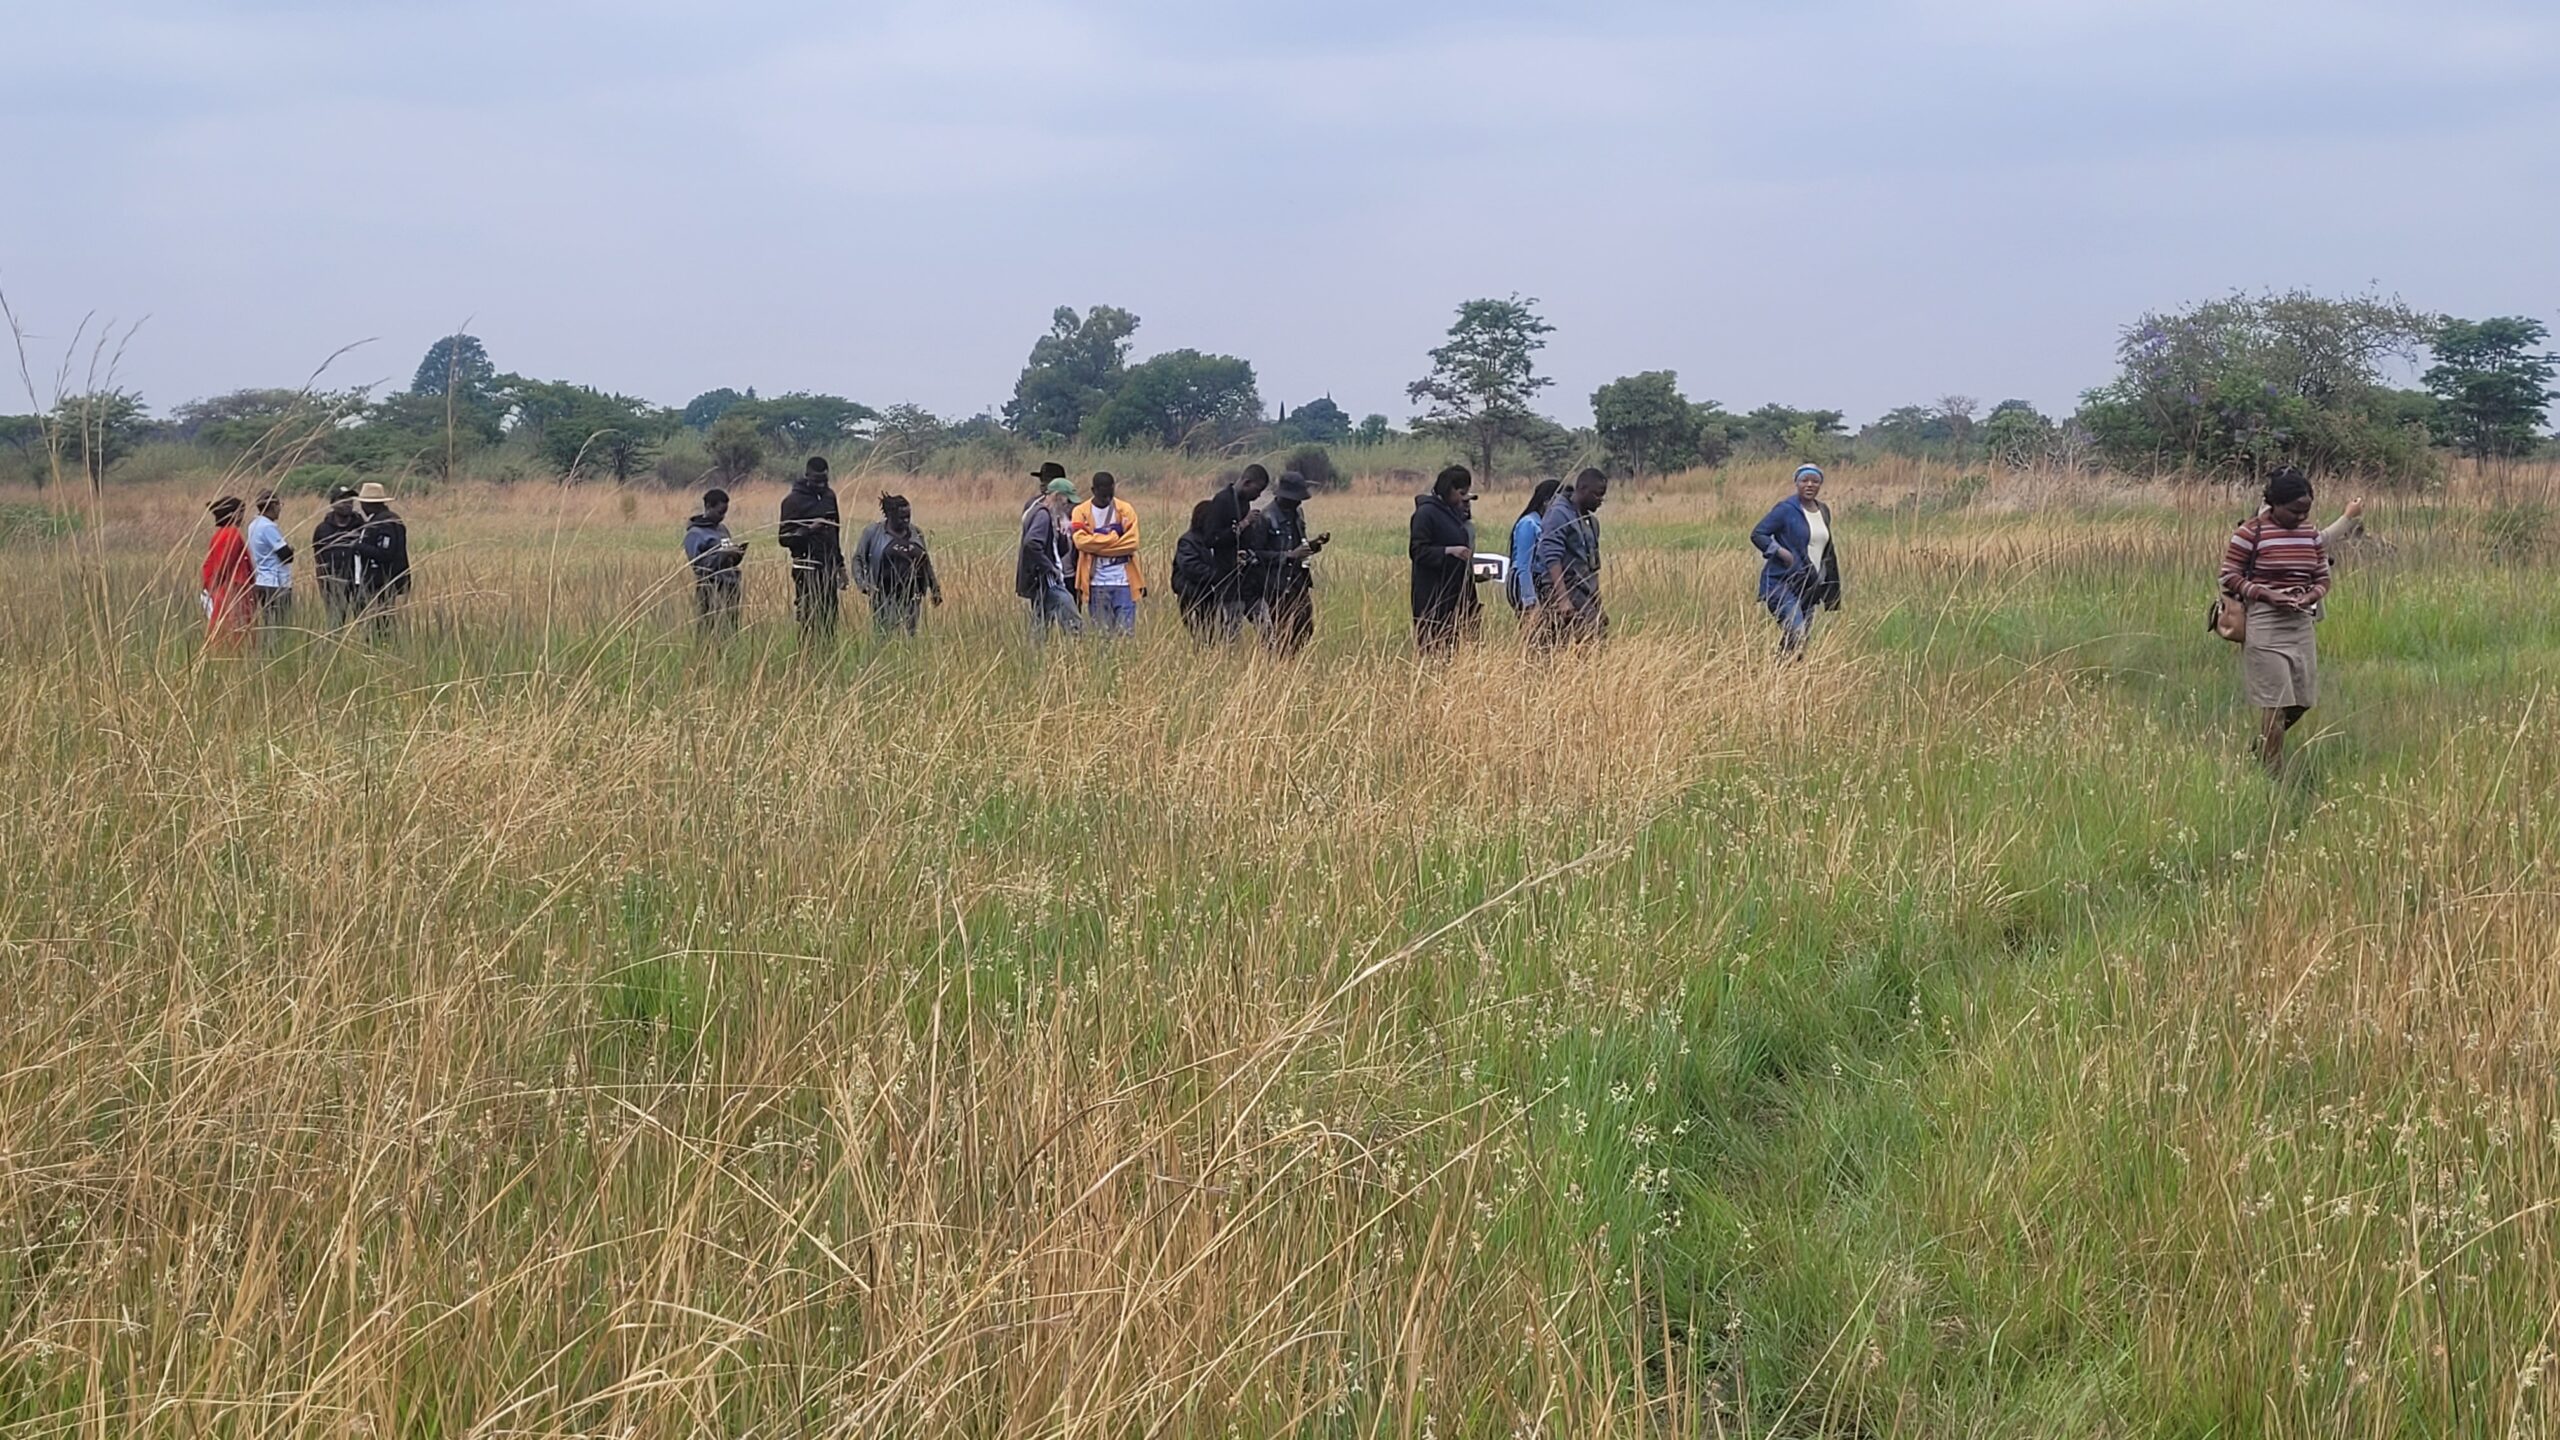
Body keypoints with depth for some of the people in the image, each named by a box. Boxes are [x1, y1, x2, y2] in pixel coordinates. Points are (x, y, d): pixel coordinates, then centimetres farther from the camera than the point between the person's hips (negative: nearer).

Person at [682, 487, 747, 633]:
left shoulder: (722, 529, 14)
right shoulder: (695, 534, -7)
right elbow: (698, 565, -14)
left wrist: (737, 553, -1)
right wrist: (723, 555, -21)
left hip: (731, 588, 7)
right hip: (712, 592, -7)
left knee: (733, 630, 6)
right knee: (715, 633, -8)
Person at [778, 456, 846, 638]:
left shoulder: (829, 495, 15)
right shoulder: (794, 500, -6)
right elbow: (784, 538, -8)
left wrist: (840, 565, 20)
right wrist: (808, 530, -24)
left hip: (829, 568, 6)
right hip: (807, 569, -6)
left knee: (830, 619, 3)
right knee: (810, 620, -10)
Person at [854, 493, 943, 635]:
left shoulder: (916, 534, 11)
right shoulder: (873, 532, 0)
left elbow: (926, 563, 21)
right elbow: (858, 559, 3)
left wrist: (934, 588, 19)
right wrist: (862, 582, -12)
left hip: (912, 597, 4)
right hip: (885, 598, -3)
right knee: (884, 635, -7)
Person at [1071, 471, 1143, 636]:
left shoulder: (1125, 510, 3)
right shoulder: (1081, 512, 3)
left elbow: (1131, 542, -8)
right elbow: (1081, 541, -13)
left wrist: (1097, 545, -10)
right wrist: (1113, 537, -11)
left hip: (1123, 581, 0)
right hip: (1096, 583, 0)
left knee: (1126, 631, -2)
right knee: (1101, 632, 4)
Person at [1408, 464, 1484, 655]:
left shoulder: (1453, 511, 14)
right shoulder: (1426, 512, -11)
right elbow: (1418, 551, -15)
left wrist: (1466, 517, 10)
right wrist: (1449, 551, -26)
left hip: (1455, 590, 8)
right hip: (1433, 595, -8)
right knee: (1436, 645, -10)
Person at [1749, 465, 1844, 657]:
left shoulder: (1824, 511, 14)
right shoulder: (1786, 509, -8)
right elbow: (1757, 534, -8)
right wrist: (1781, 552, -20)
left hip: (1808, 586, 7)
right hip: (1782, 582, -7)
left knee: (1803, 638, 6)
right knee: (1796, 633, -22)